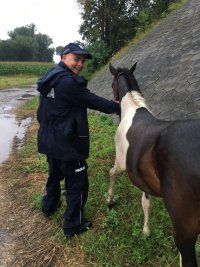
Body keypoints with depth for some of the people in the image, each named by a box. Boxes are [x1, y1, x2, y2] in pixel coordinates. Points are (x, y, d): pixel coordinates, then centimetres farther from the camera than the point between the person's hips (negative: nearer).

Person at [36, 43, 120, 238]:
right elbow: (92, 101, -17)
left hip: (49, 140, 10)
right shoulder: (68, 82, -22)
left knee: (55, 174, 29)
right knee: (78, 183, 6)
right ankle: (73, 225, 20)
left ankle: (49, 206, 51)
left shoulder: (50, 78, 8)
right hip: (67, 144, -10)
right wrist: (117, 107, -4)